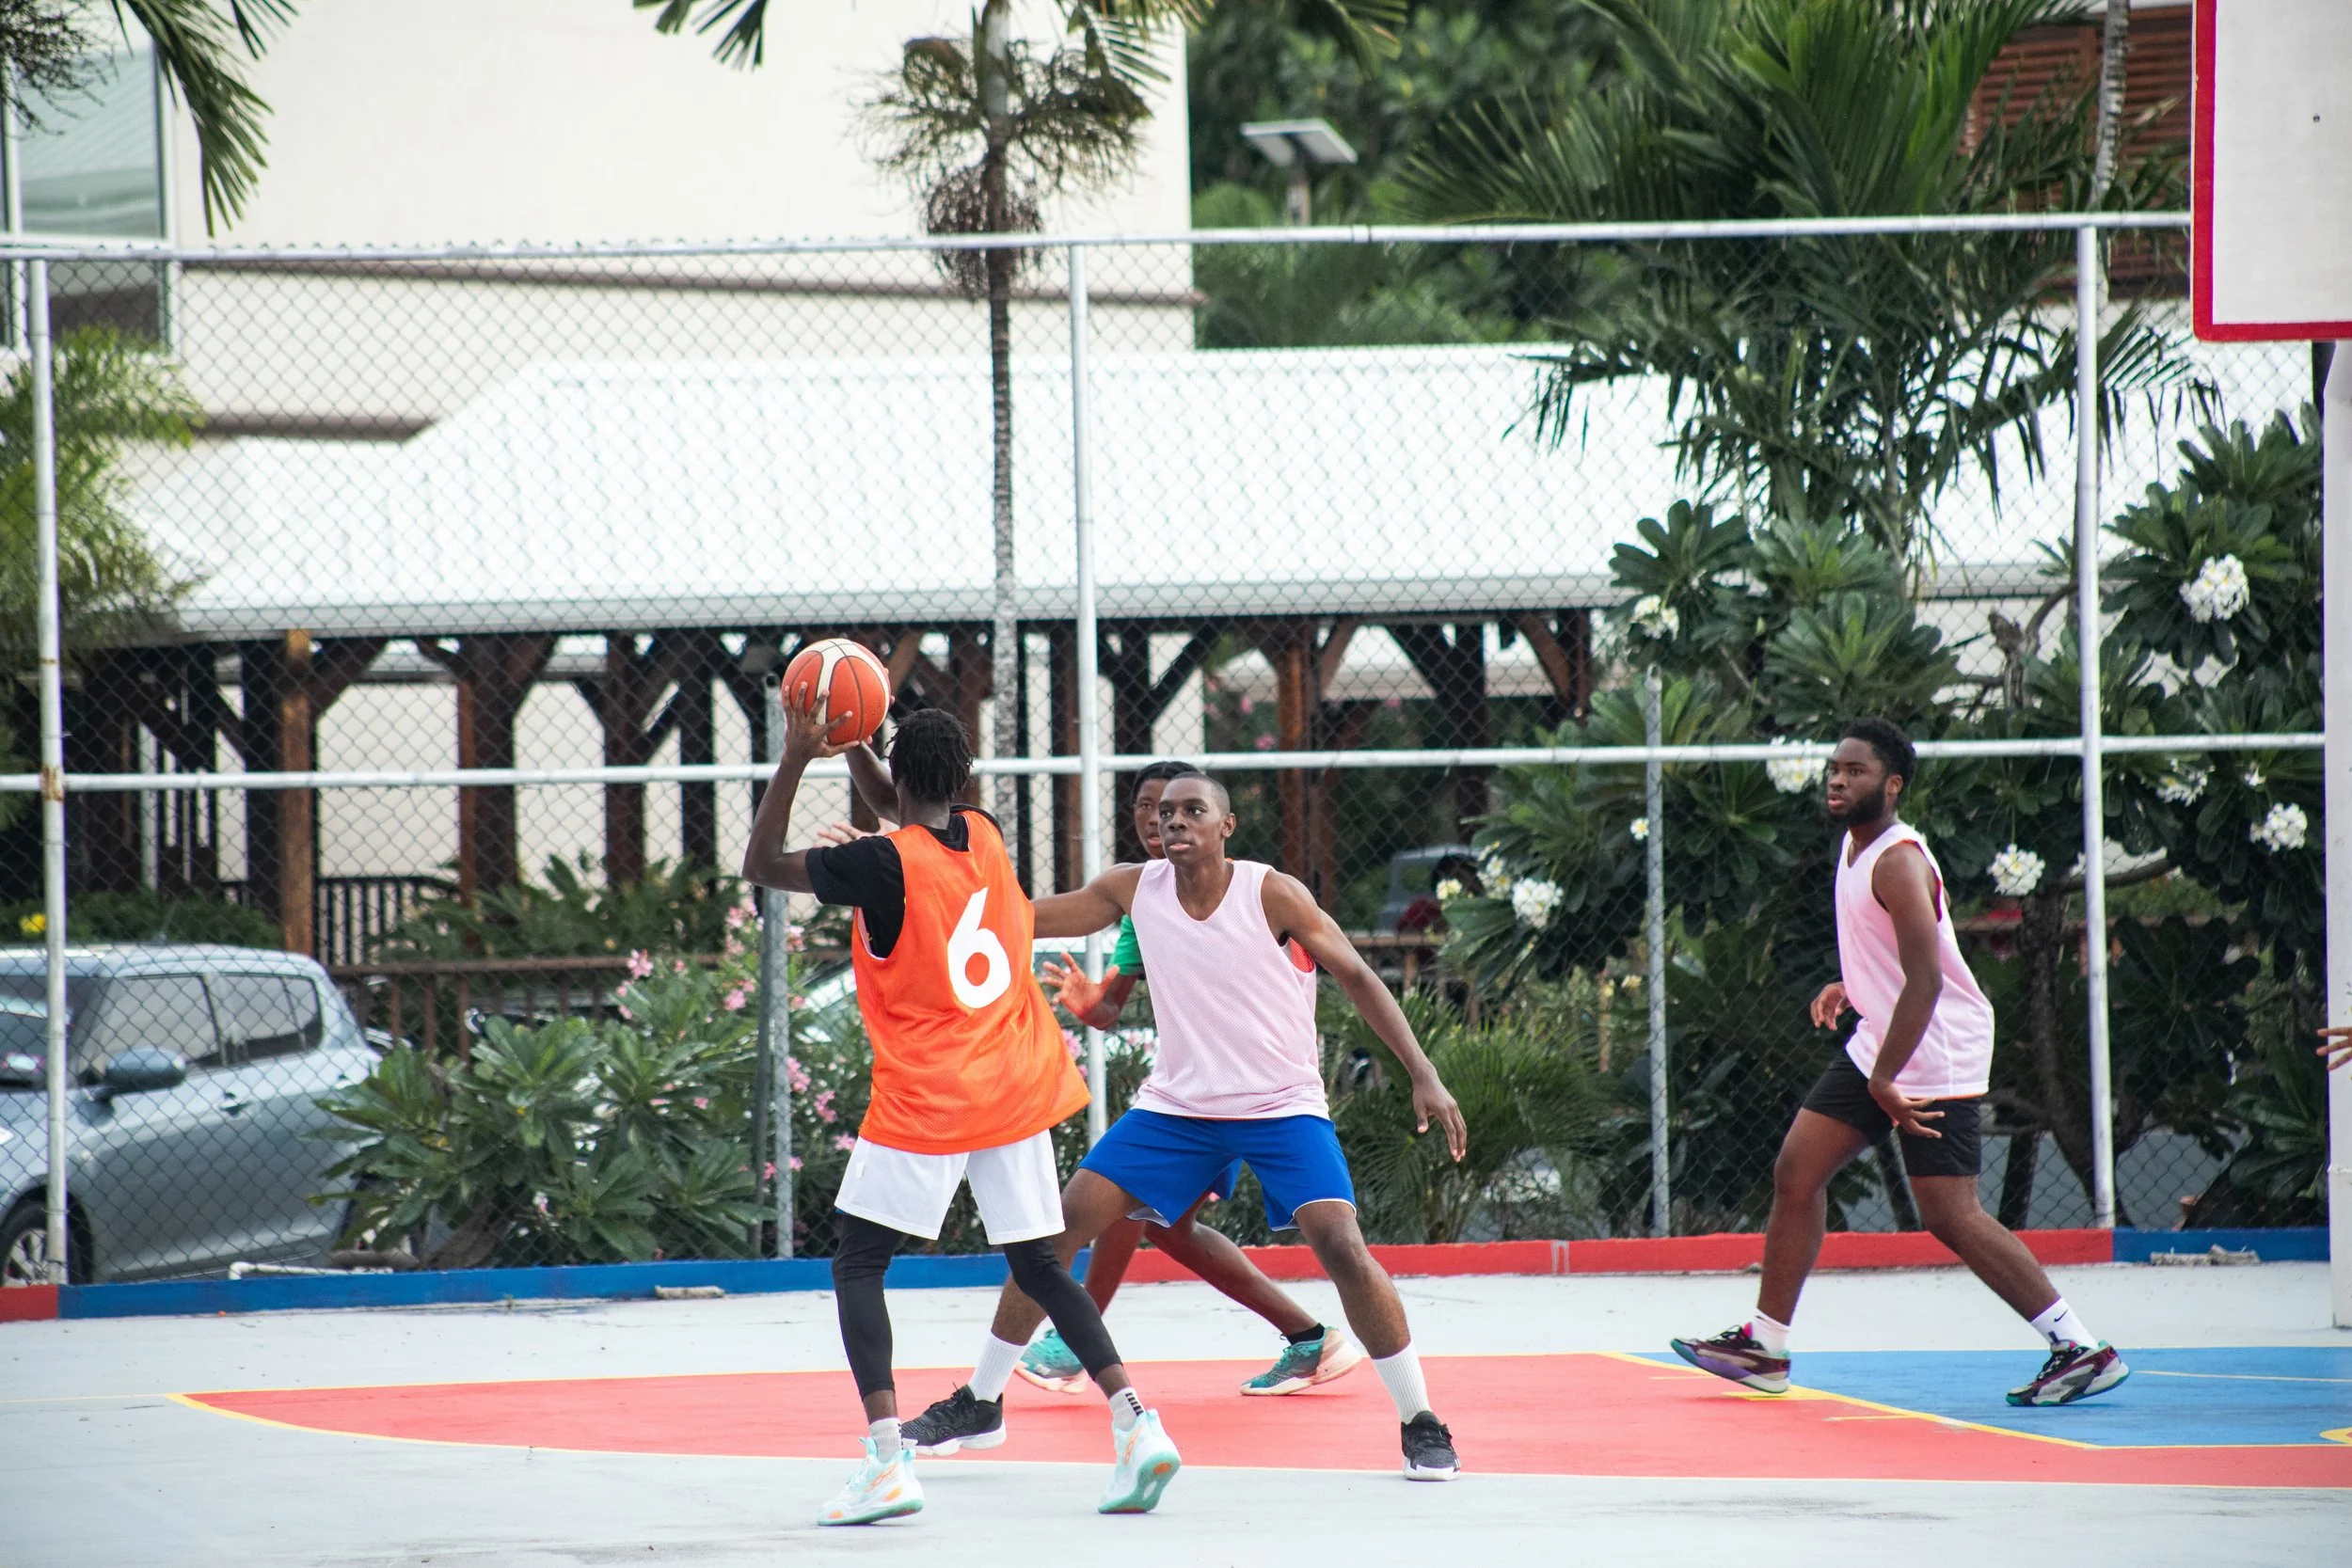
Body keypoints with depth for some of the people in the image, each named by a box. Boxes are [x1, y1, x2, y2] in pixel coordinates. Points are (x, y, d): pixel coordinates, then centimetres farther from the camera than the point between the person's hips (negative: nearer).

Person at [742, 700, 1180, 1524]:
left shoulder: (883, 864, -13)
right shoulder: (985, 838, 5)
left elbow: (762, 865, -2)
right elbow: (912, 814, 28)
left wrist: (797, 757, -4)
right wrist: (851, 744, 14)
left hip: (924, 1101, -6)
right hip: (1017, 1088, 6)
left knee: (857, 1266, 1)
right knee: (1038, 1266, 14)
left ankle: (887, 1461, -15)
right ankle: (1135, 1422, -1)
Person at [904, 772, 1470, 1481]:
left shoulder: (1272, 895, -14)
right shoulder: (1133, 889, -3)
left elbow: (1357, 978, -6)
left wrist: (1423, 1076, -13)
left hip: (1282, 1105, -4)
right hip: (1177, 1103, 4)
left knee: (1340, 1244, -21)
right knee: (1058, 1228, -2)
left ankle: (1421, 1423, -8)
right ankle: (977, 1402, 11)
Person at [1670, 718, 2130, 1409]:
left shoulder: (1898, 863, -21)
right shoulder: (1854, 845, 9)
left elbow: (1925, 978, -28)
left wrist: (1886, 1080, -27)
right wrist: (1853, 986, 13)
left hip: (1937, 1059, -10)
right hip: (1881, 1043, 10)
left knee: (1951, 1216, -12)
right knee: (1797, 1171, 8)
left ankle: (2083, 1350, -8)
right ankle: (1765, 1345, 15)